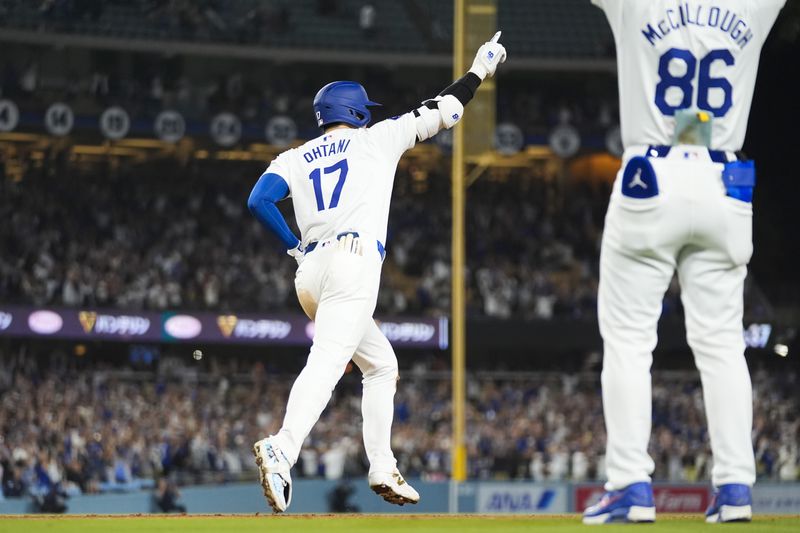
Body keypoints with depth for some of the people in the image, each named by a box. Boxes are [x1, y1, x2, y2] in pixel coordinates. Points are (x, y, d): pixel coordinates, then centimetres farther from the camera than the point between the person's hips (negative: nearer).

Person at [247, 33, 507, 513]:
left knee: (381, 365, 22)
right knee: (327, 361, -24)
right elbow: (440, 113, 19)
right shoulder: (377, 139, 13)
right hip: (354, 262, -6)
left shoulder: (295, 158, 21)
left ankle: (383, 469, 13)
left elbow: (259, 201, 5)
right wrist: (480, 70, 31)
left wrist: (296, 246, 14)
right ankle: (281, 449, -47)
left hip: (310, 274, 6)